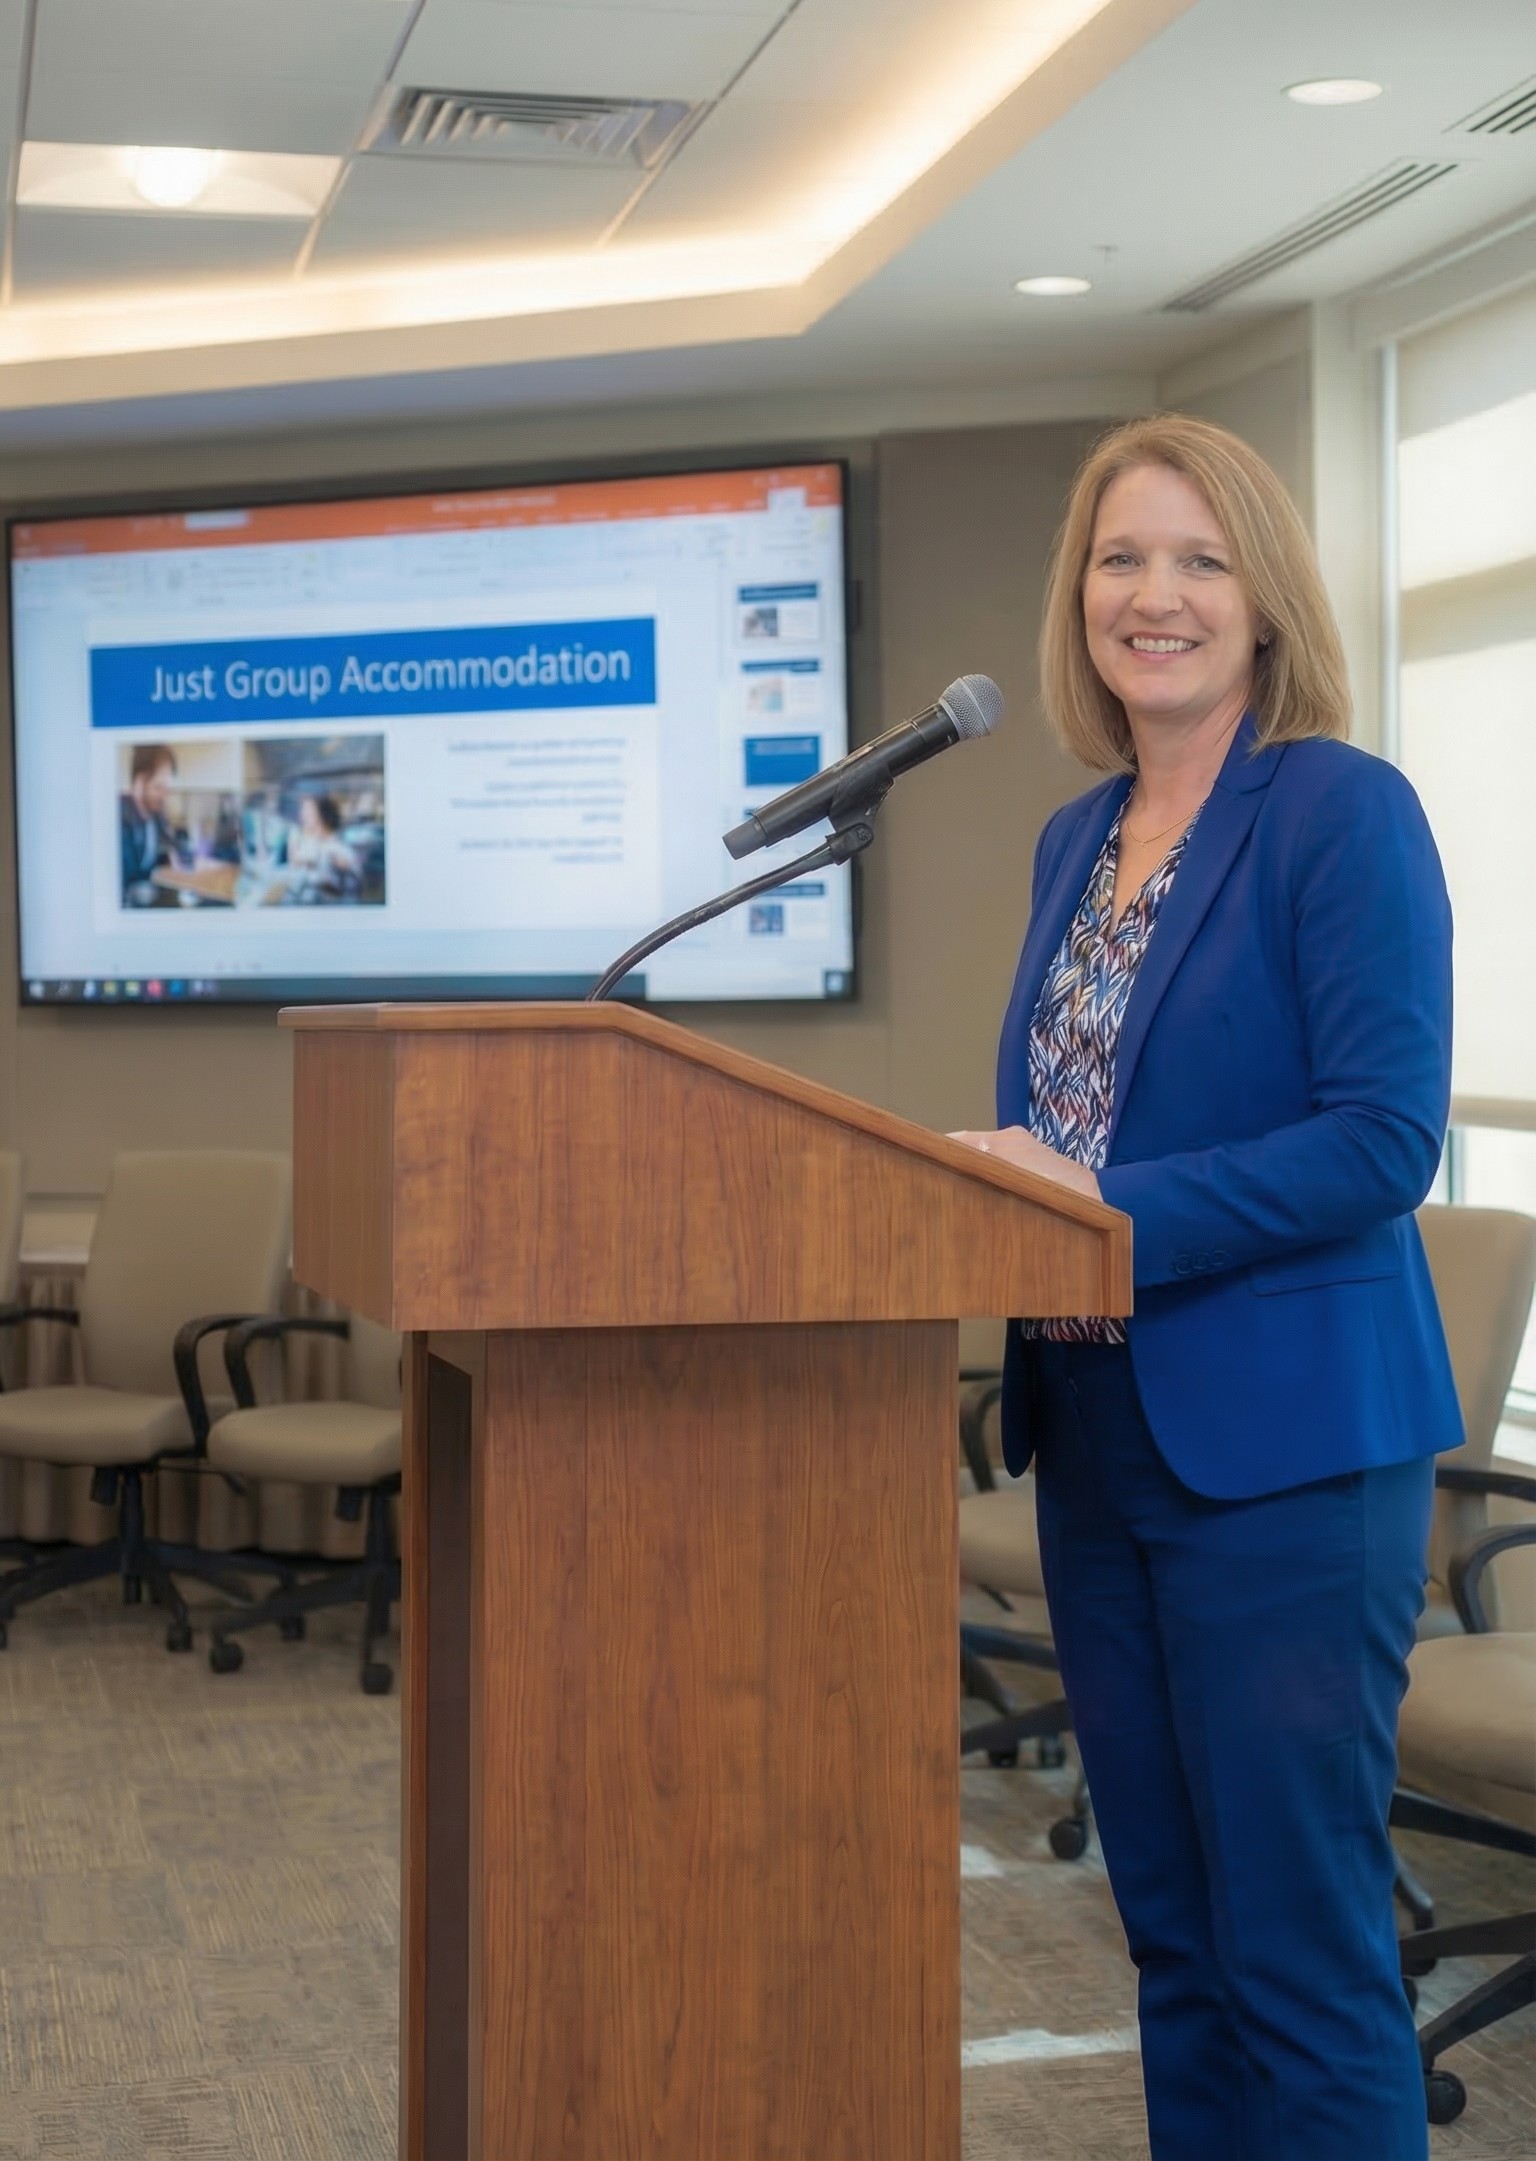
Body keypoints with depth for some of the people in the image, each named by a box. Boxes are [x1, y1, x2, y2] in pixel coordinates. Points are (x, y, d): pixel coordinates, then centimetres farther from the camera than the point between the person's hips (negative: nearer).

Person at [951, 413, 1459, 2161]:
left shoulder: (1342, 812, -10)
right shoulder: (1074, 842, 12)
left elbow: (1386, 1135, -17)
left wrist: (1114, 1211, -21)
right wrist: (992, 1181, -2)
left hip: (1284, 1451, -7)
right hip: (1099, 1440, 7)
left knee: (1298, 1951, 1)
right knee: (1173, 1936, 16)